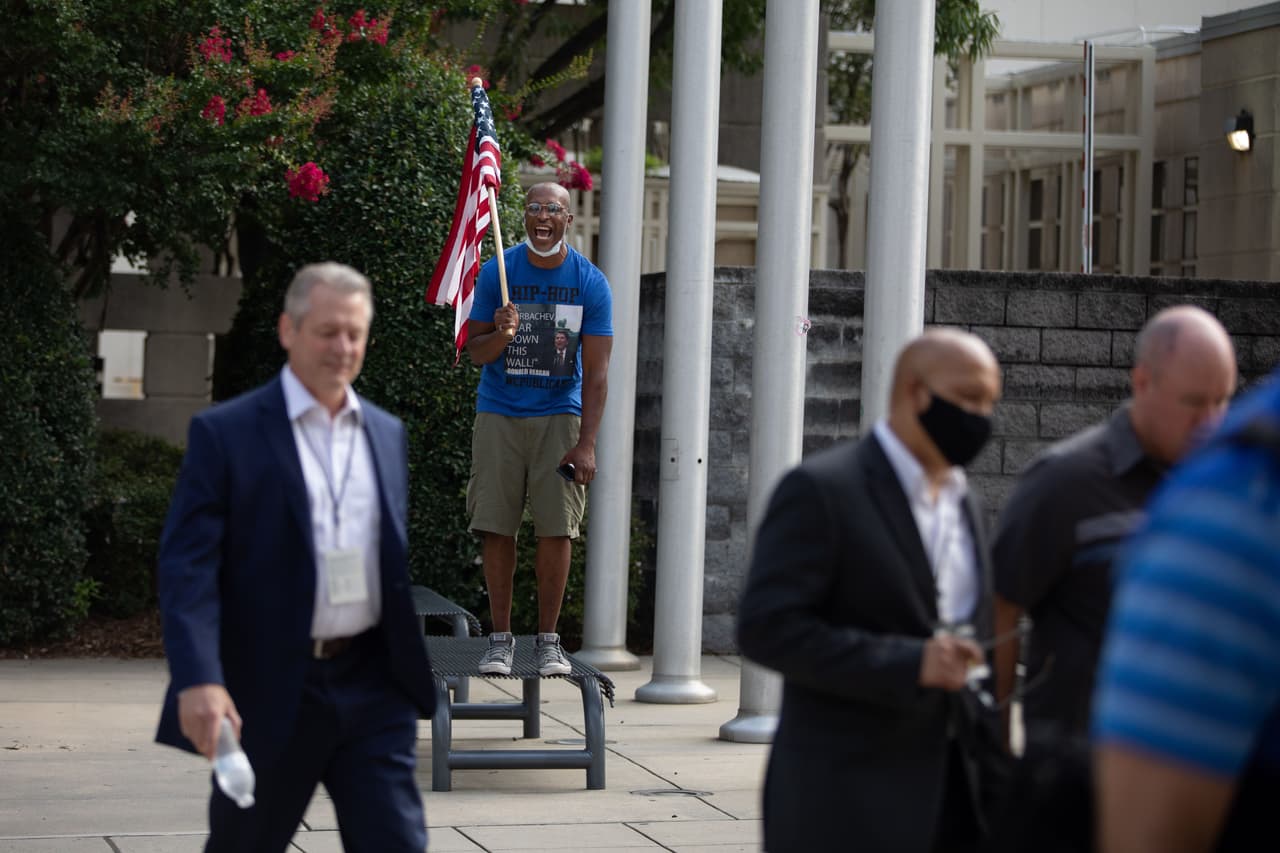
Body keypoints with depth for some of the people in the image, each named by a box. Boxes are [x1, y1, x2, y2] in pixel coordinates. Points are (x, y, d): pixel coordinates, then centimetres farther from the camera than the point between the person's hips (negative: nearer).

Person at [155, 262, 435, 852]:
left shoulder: (389, 435, 12)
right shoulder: (225, 433, -5)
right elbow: (188, 564, -11)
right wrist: (198, 678, -24)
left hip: (374, 687, 4)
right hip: (270, 692, -3)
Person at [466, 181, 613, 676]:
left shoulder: (590, 283, -3)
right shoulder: (496, 273, -1)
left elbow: (597, 371, -5)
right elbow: (475, 352, 2)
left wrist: (586, 444, -14)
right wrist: (501, 335, -22)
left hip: (560, 416, 0)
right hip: (499, 414, 0)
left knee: (556, 528, -4)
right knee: (496, 528, -2)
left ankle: (548, 640, 6)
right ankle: (501, 638, 7)